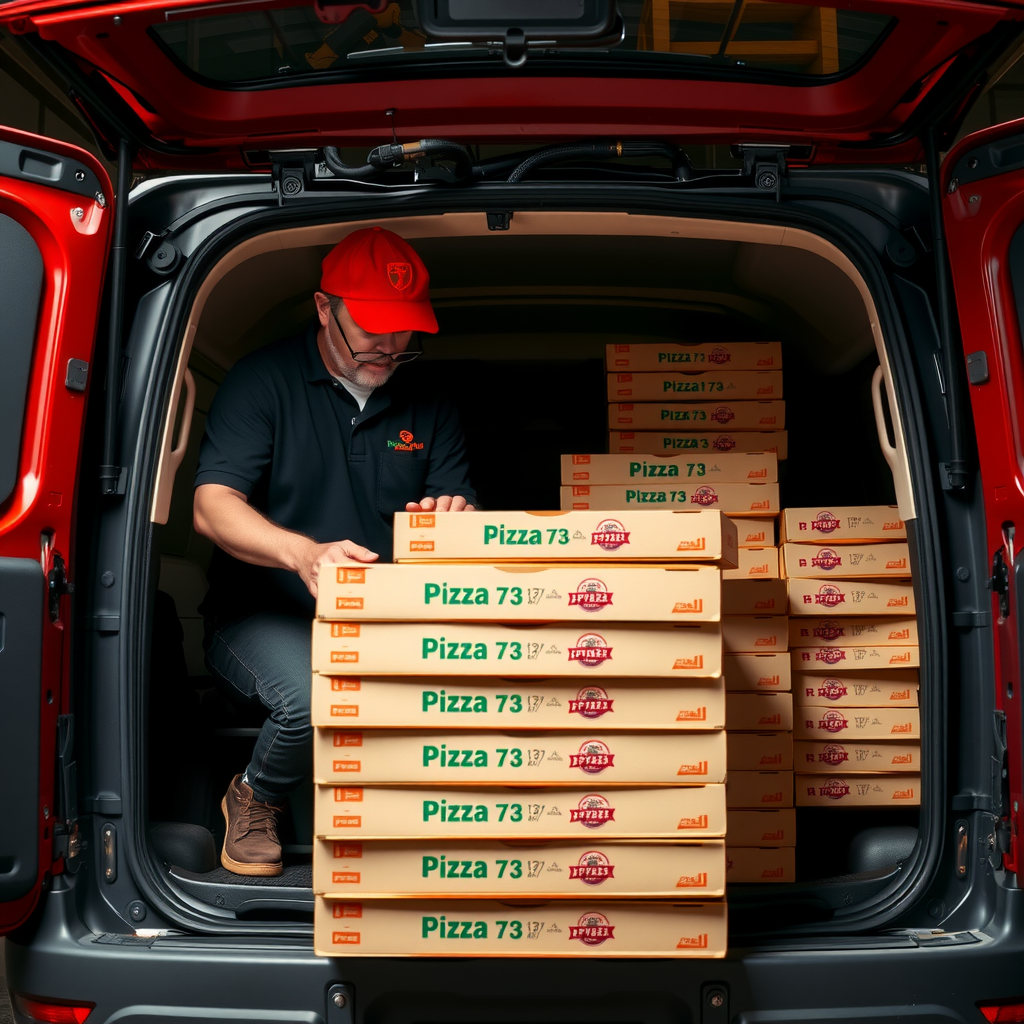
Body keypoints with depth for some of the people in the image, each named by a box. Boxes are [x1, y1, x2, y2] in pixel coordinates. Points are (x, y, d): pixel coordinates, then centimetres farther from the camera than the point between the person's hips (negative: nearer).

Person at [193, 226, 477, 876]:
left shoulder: (430, 410, 10)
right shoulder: (264, 382, -3)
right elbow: (212, 506, -15)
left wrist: (456, 520, -21)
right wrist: (304, 552, -35)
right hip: (265, 619, -3)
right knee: (314, 697, -35)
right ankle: (257, 797, 2)